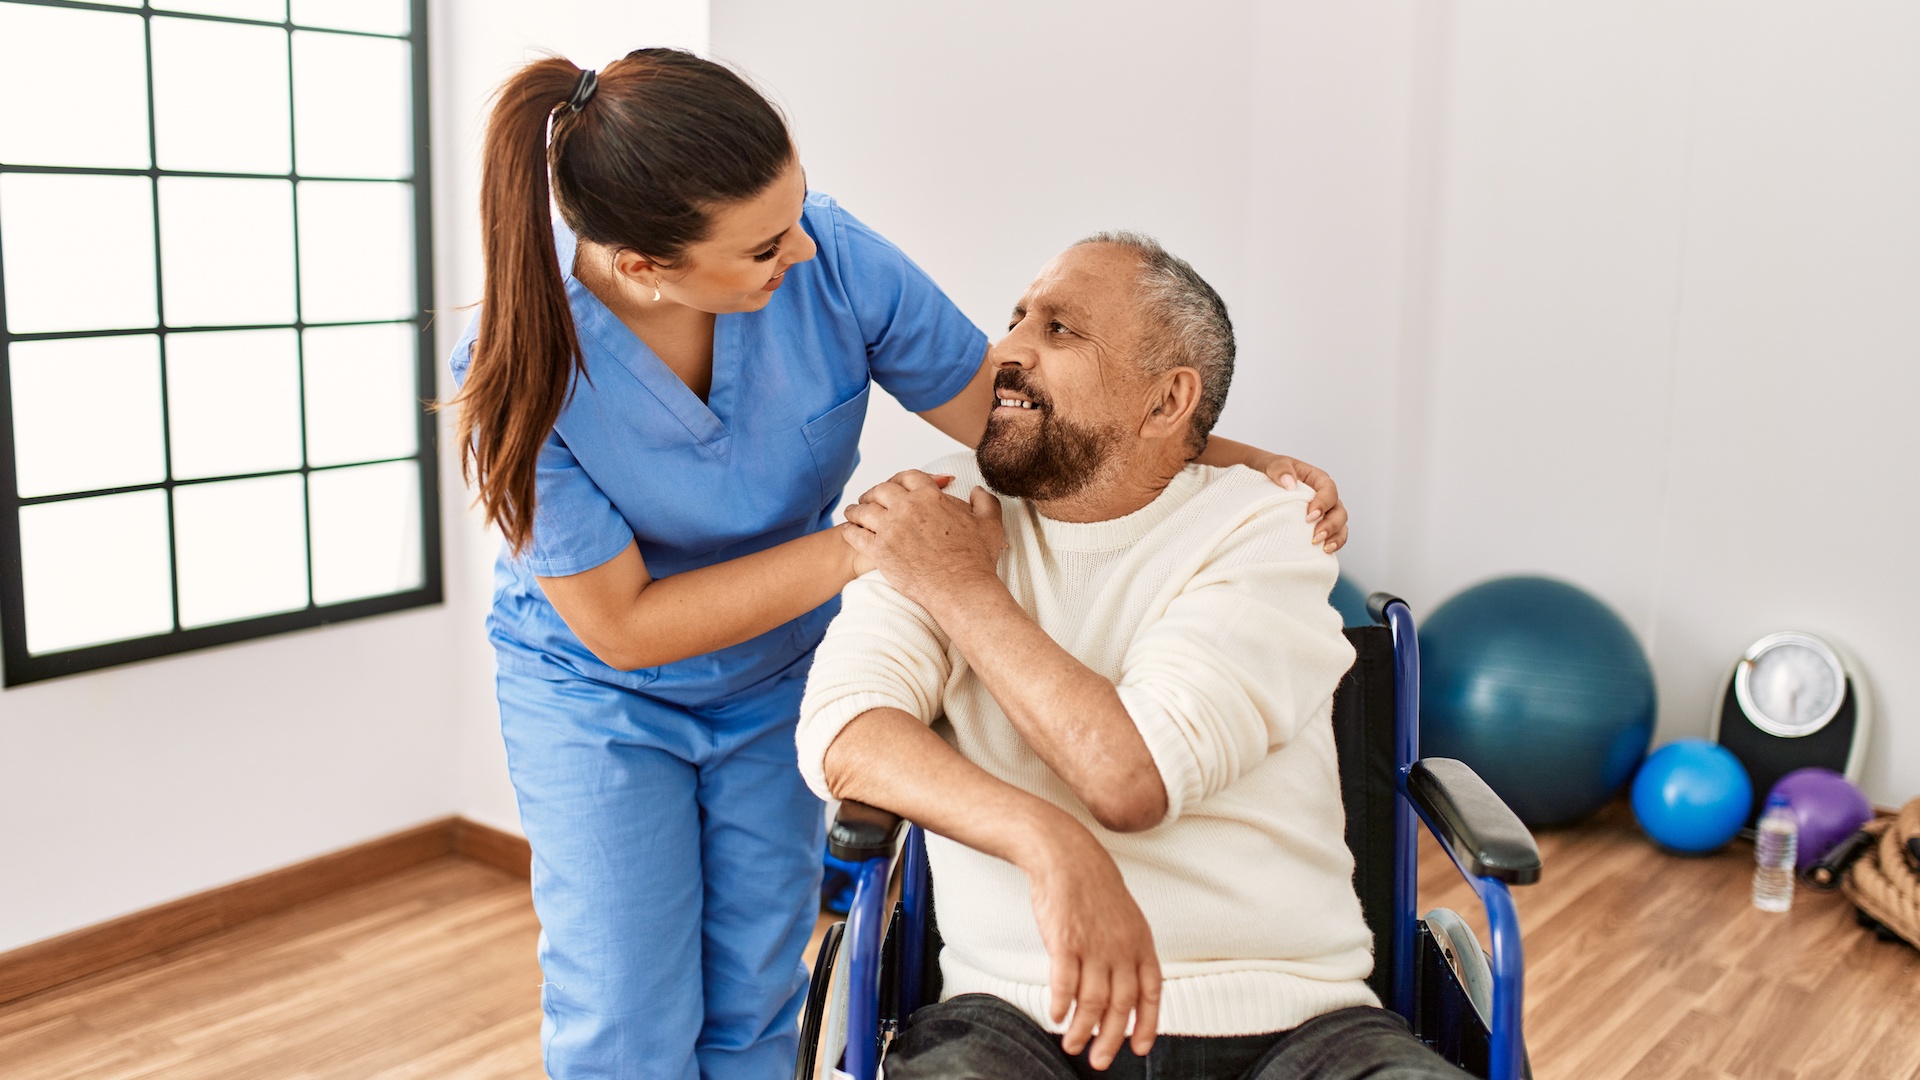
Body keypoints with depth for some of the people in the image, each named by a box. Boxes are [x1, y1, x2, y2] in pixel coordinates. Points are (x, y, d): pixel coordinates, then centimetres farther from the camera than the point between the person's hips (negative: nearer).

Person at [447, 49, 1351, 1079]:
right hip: (597, 694, -2)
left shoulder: (830, 259, -26)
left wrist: (1240, 463, -24)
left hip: (777, 679, 3)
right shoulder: (522, 366, -30)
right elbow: (622, 626, -23)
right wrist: (852, 550, -30)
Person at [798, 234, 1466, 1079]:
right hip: (1025, 1011, 1)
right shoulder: (934, 510, 6)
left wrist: (961, 586, -7)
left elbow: (1134, 776, -15)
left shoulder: (1264, 531, -2)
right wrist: (1050, 845, -24)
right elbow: (841, 730, -9)